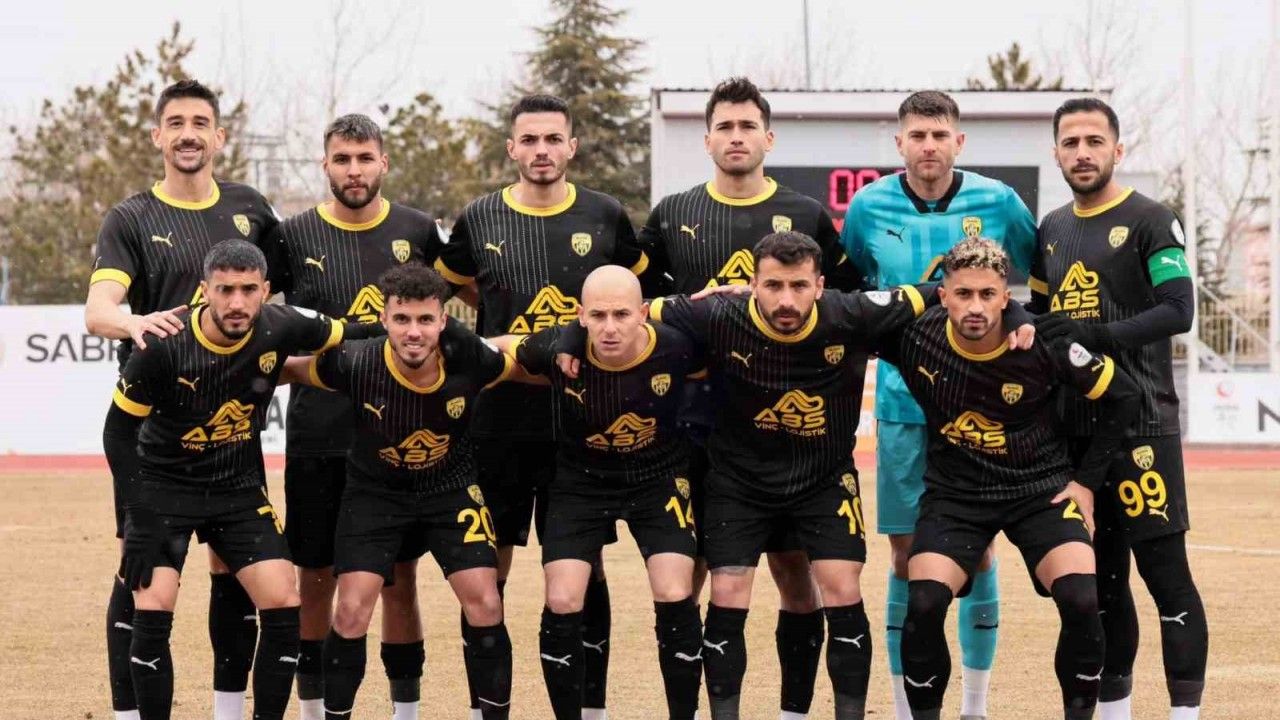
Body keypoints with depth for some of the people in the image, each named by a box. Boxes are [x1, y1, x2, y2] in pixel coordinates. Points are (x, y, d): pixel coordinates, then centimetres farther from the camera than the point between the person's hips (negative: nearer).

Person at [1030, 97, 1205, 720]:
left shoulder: (1149, 222, -5)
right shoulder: (1052, 230, 16)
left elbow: (1179, 310, -14)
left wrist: (1095, 334, -20)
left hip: (1139, 426, -6)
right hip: (1073, 428, 7)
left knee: (1164, 570, -7)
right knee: (1101, 576, 12)